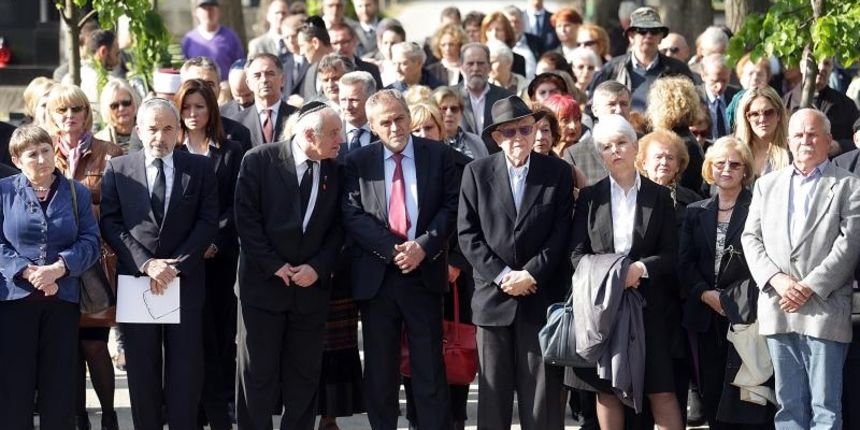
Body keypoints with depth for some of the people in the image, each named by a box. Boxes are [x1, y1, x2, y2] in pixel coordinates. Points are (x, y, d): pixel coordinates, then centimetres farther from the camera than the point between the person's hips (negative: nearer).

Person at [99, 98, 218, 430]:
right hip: (135, 279, 0)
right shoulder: (117, 169, 5)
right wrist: (146, 263, -12)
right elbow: (111, 224, 0)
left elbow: (208, 222, 0)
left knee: (186, 366, -1)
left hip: (185, 280, 0)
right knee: (142, 368, 4)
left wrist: (178, 265, -11)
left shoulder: (200, 169, 6)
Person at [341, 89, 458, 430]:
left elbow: (451, 207, 0)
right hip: (376, 275, 1)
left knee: (430, 366, 1)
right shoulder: (359, 162, 5)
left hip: (424, 272, -1)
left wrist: (423, 245, -14)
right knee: (379, 368, 6)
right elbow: (352, 214, -4)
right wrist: (392, 249, -15)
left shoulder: (438, 156, 4)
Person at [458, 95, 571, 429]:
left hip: (541, 297, -1)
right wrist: (501, 275, -9)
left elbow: (561, 233, 0)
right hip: (493, 297, 1)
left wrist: (531, 274, -10)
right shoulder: (477, 172, 5)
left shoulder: (558, 173, 4)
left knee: (543, 393, 0)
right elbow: (467, 233, 0)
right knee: (493, 392, 4)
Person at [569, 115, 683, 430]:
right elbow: (577, 252, 2)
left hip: (647, 303, -1)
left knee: (660, 389, -4)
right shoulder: (590, 196, 7)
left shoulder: (658, 196, 6)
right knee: (606, 389, 3)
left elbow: (670, 254, 2)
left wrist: (641, 268, -17)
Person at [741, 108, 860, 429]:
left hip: (824, 310, -4)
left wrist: (810, 287, -12)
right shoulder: (767, 185, 17)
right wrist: (776, 279, -7)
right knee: (788, 404, 7)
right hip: (778, 311, 4)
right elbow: (751, 238, 10)